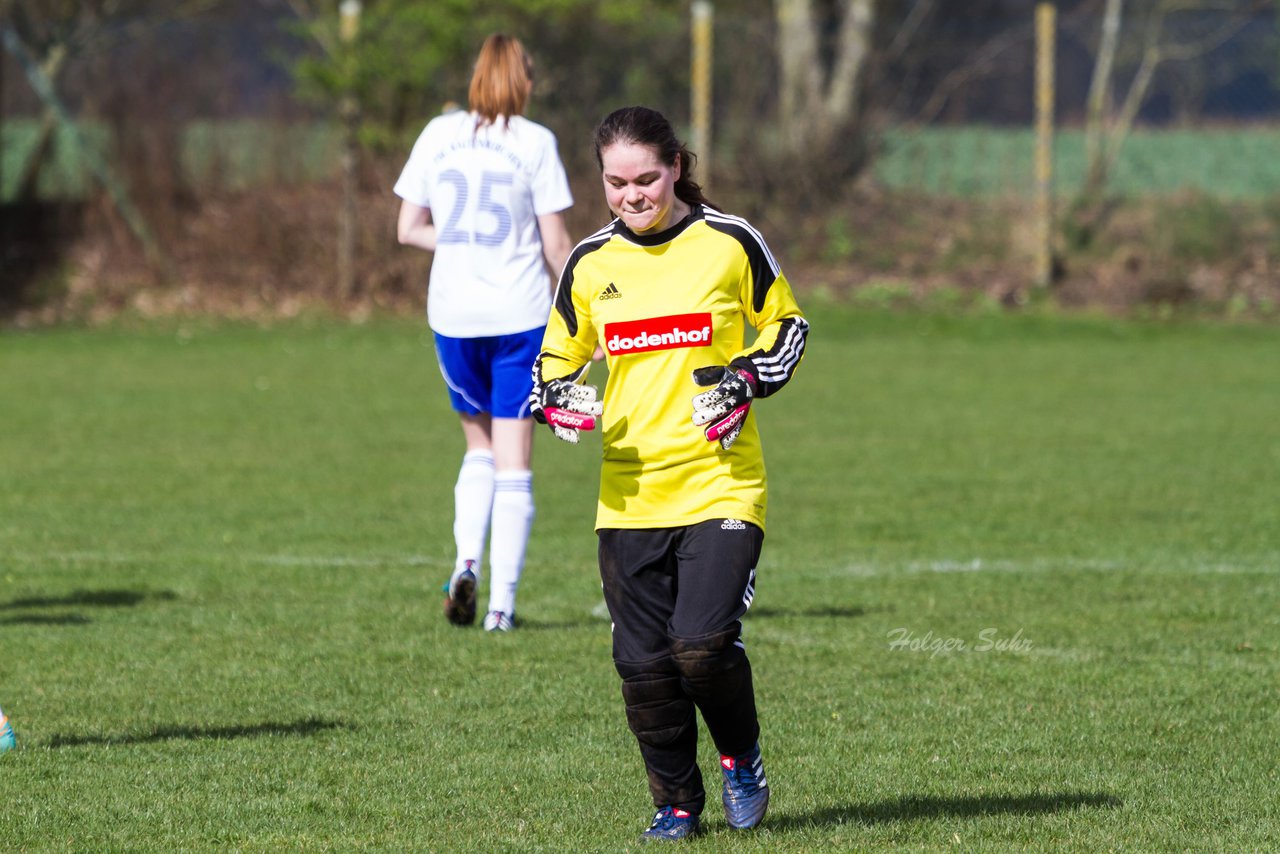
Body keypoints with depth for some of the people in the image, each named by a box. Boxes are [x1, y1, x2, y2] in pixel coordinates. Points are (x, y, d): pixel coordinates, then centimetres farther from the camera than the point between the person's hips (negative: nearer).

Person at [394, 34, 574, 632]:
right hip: (521, 315, -3)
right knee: (513, 465, 2)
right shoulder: (535, 143, -5)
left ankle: (466, 563, 0)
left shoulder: (438, 135, 3)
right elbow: (556, 244, -5)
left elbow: (408, 229, 5)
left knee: (480, 448, 21)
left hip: (453, 318, 3)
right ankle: (501, 605, -2)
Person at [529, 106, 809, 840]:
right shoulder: (590, 264, 7)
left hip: (721, 484, -3)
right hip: (630, 496, 3)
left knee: (703, 643, -17)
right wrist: (559, 398, -5)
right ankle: (677, 801, 19)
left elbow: (785, 324, 12)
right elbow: (558, 356, 18)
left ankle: (742, 757, 11)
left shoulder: (730, 243, 0)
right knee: (644, 663, 0)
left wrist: (749, 380, -7)